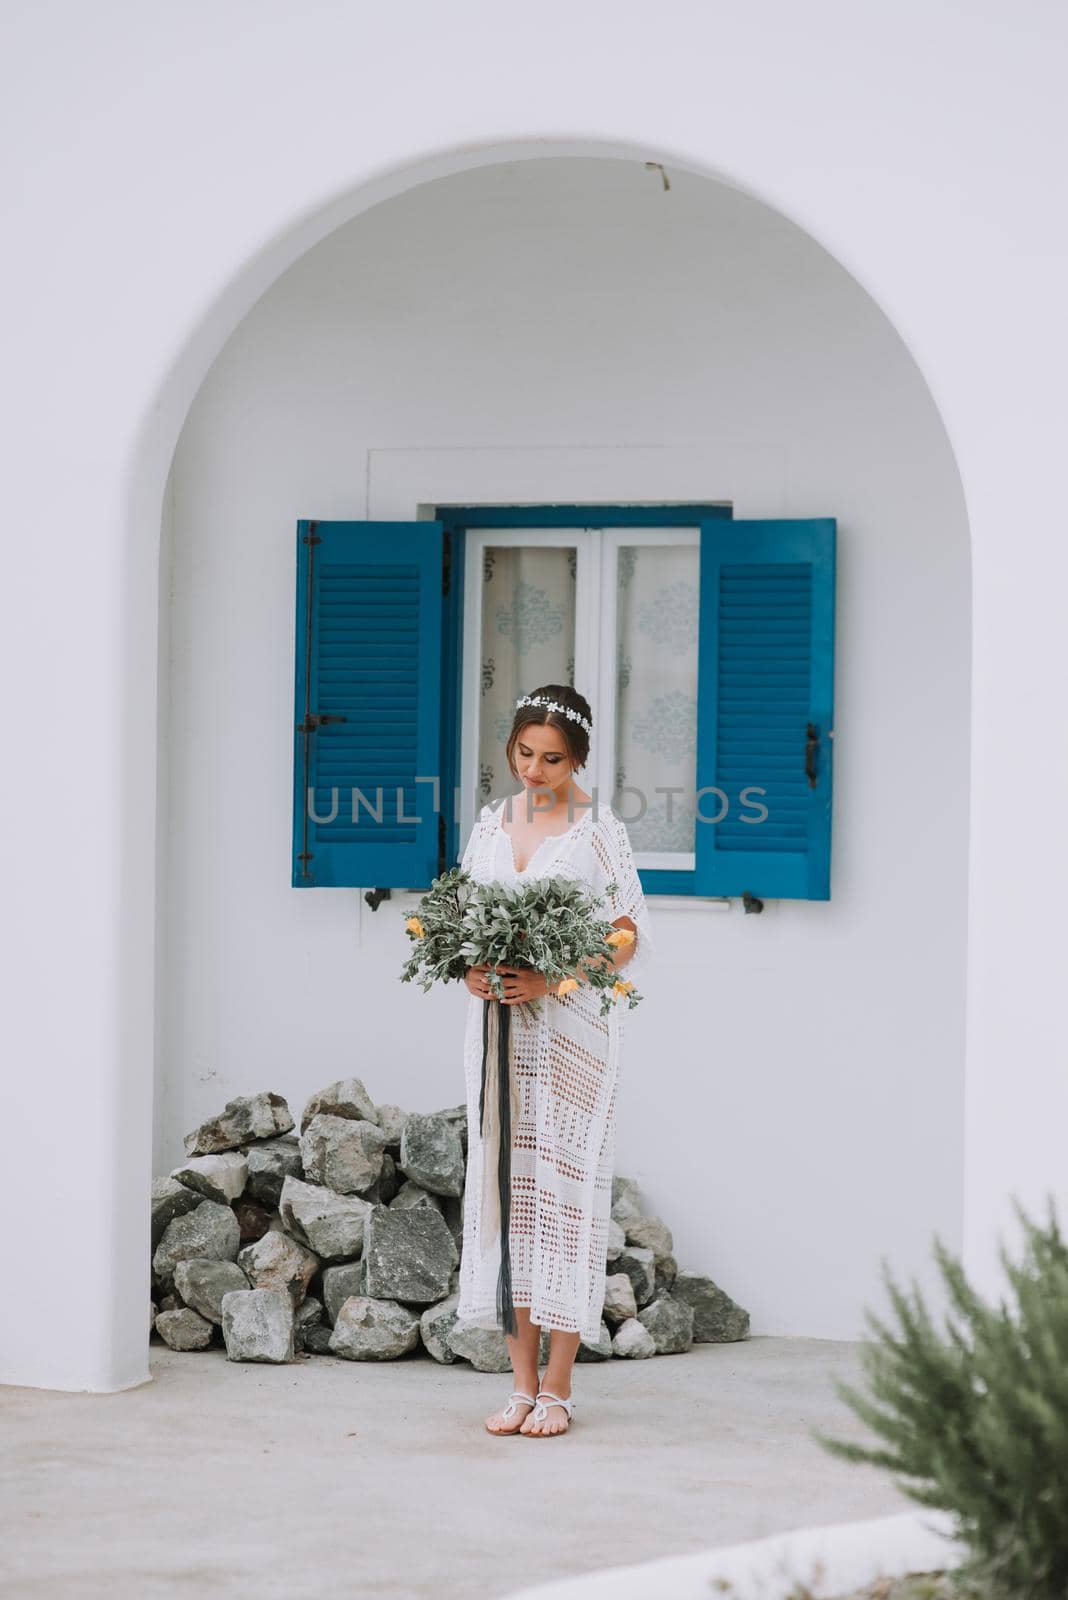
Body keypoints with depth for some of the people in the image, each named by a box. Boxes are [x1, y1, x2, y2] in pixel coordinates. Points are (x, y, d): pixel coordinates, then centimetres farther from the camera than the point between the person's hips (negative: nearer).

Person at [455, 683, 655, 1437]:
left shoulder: (599, 829, -4)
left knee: (564, 1184, -5)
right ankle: (523, 1383, 9)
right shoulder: (491, 825, 11)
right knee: (505, 1185, 3)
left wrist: (552, 979, -18)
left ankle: (558, 1389, 1)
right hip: (500, 1028, 5)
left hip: (573, 1031, -5)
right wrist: (470, 971, -5)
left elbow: (634, 939, -6)